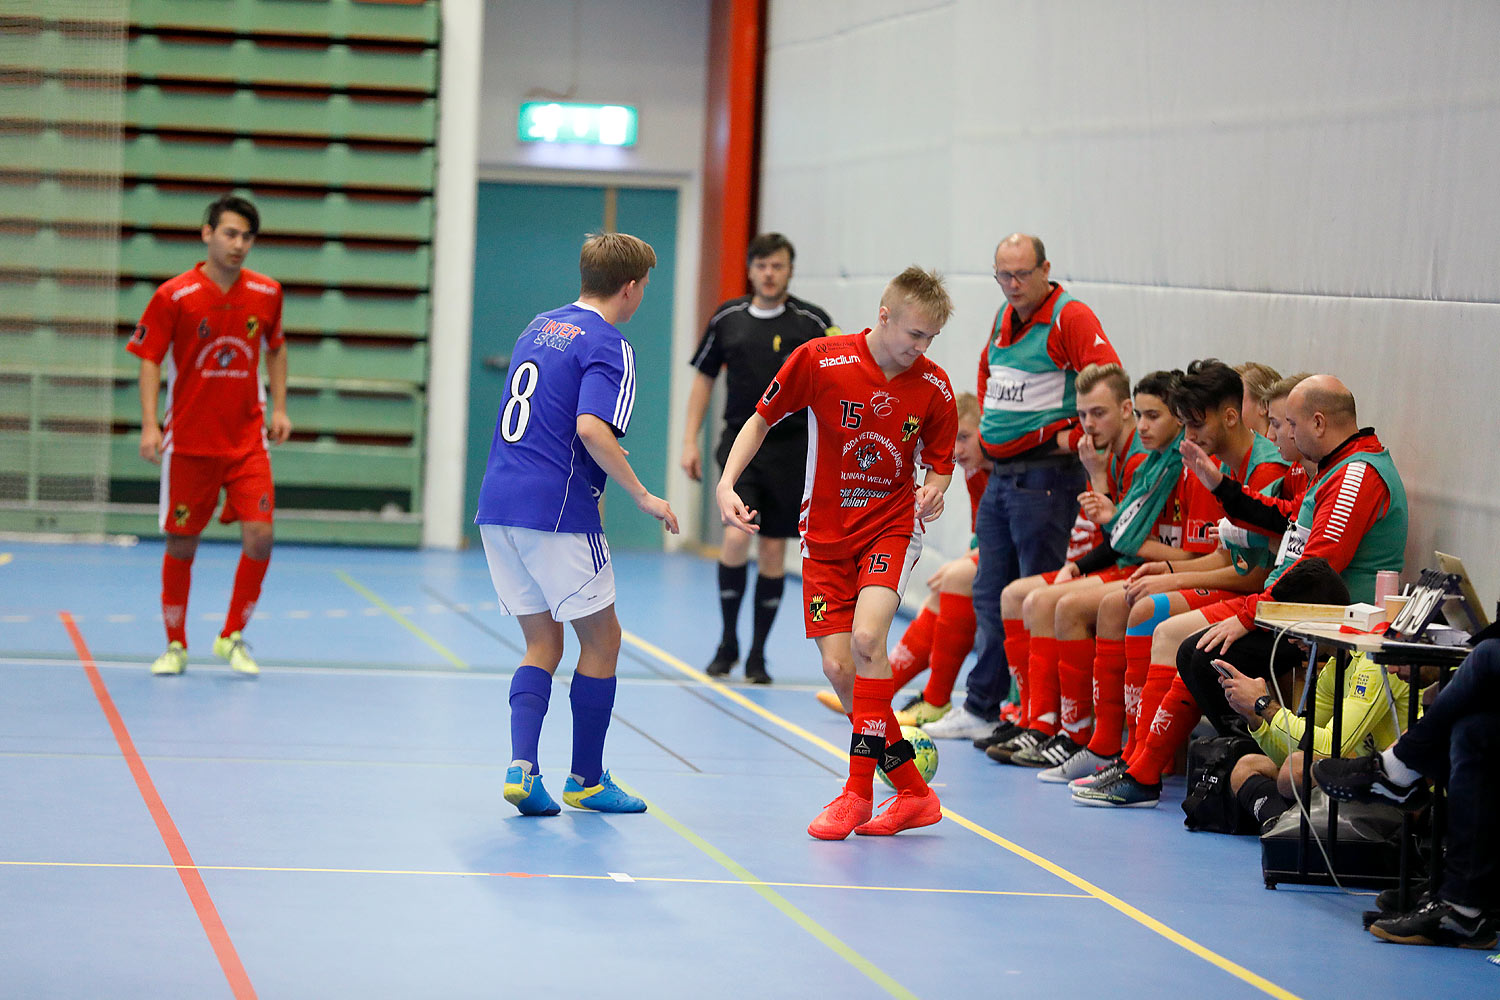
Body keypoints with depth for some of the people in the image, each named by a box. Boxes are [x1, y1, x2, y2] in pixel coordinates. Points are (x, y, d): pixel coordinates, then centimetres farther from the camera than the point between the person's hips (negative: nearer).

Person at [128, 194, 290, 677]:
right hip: (188, 442, -2)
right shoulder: (173, 296, -9)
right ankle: (176, 645, 22)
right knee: (181, 545, 5)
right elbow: (149, 361, -5)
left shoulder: (266, 294, 0)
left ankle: (232, 637, 9)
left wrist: (279, 408, 10)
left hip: (248, 441, 2)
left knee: (259, 534, -10)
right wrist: (149, 425, -15)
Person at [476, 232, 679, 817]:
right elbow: (591, 429, -23)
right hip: (557, 511, -7)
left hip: (497, 505, 7)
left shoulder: (538, 328, 16)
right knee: (601, 638, 8)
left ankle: (521, 766, -5)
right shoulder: (608, 346, -9)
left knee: (542, 643, 13)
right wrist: (643, 497, -15)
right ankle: (586, 779, 14)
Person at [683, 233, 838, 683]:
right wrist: (690, 441, 8)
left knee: (773, 550, 3)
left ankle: (758, 655, 14)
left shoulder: (813, 322, -2)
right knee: (736, 536, -15)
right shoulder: (727, 318, 6)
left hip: (790, 449, -1)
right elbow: (704, 377, 14)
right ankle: (728, 643, 3)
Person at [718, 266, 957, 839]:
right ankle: (913, 795, 7)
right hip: (826, 534, 1)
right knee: (839, 668, -7)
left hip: (892, 524, -1)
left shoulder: (933, 388, -6)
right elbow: (762, 420, 2)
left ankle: (858, 791, -15)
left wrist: (934, 491, -15)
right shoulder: (819, 361, -11)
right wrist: (726, 483, -9)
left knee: (866, 637, -25)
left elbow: (939, 463, 7)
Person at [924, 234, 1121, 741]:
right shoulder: (1004, 318, 13)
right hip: (1000, 473, 9)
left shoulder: (1070, 318, -12)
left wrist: (1075, 436, -16)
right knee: (990, 596, 13)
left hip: (1045, 476, -9)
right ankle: (981, 708, 21)